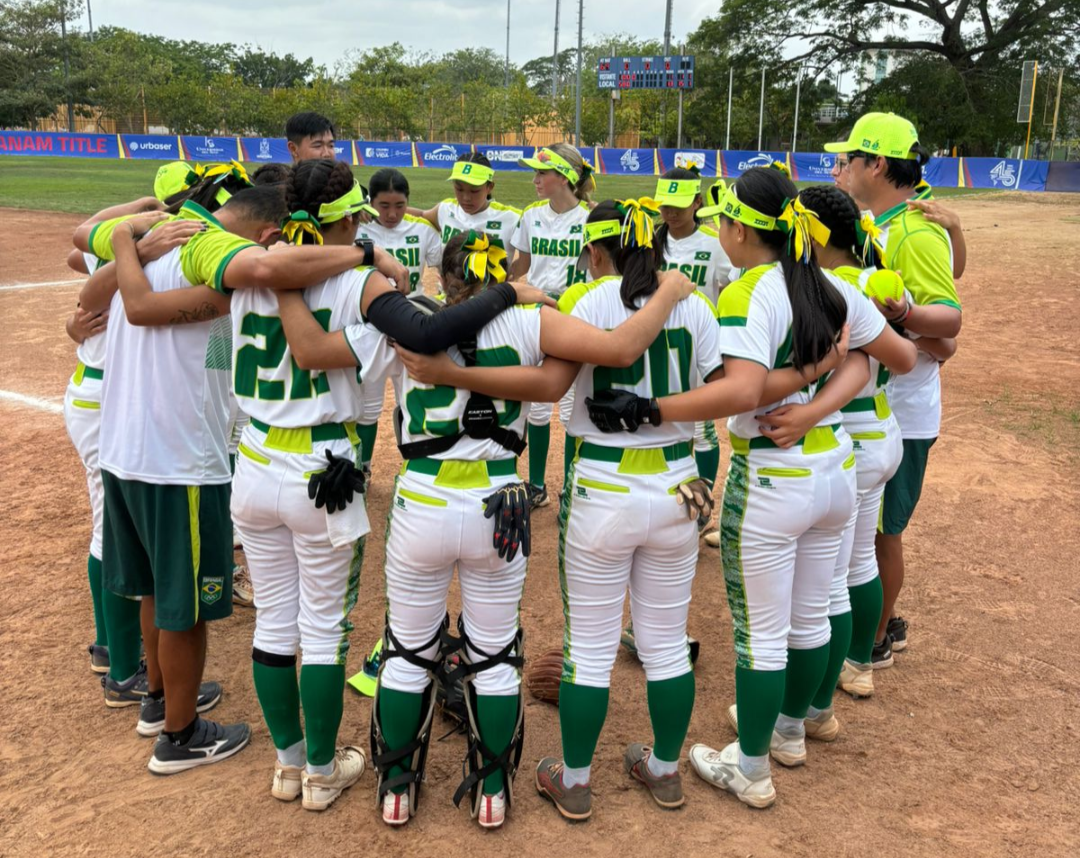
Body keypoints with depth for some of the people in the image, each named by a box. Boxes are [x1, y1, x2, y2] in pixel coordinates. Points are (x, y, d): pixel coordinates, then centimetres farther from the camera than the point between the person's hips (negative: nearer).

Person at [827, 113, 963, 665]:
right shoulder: (877, 225, 10)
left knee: (879, 527, 3)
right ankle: (881, 621, 36)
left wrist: (901, 312, -46)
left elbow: (950, 318, -29)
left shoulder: (916, 232, -21)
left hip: (898, 413, -10)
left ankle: (874, 641, 20)